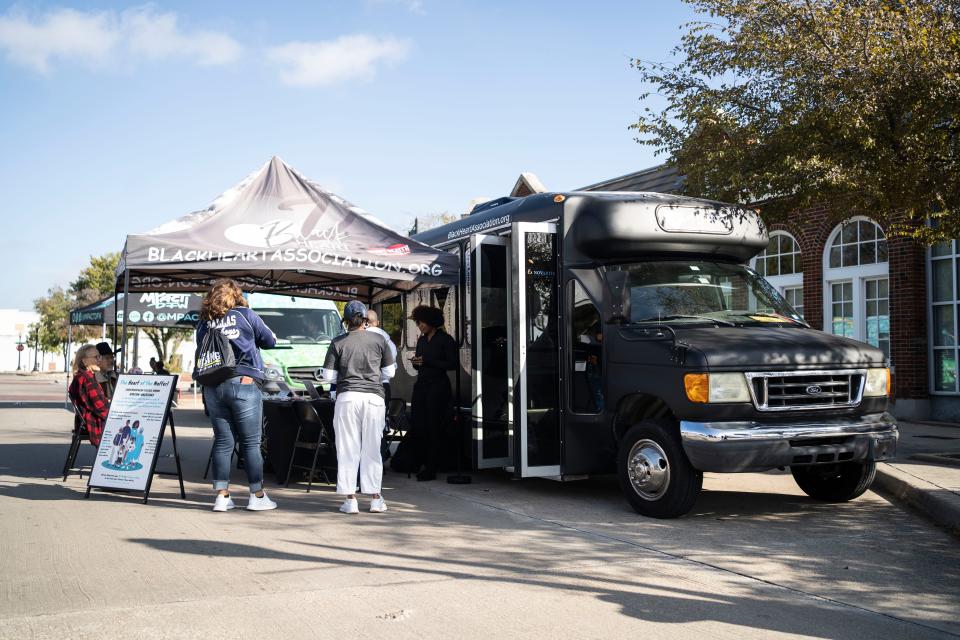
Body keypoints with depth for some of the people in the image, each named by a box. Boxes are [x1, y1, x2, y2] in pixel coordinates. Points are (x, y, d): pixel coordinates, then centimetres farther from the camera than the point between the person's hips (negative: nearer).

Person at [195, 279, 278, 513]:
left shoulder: (204, 323, 9)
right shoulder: (245, 315, 1)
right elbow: (269, 341, 10)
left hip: (212, 388, 4)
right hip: (244, 384, -4)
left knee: (222, 441, 9)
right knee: (251, 442, 2)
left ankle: (221, 496, 9)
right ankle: (257, 496, 6)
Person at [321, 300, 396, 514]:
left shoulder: (338, 343, 2)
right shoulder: (378, 340, 4)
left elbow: (328, 376, 2)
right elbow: (389, 372, 8)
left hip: (347, 397, -1)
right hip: (374, 397, 1)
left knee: (348, 449, 5)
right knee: (372, 449, 9)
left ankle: (350, 499, 5)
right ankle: (375, 498, 13)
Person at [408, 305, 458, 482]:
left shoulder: (445, 339, -5)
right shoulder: (421, 340, 16)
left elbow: (452, 364, -11)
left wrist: (426, 361, -14)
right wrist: (415, 362, -2)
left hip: (438, 386, -7)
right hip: (421, 384, 7)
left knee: (433, 428, -5)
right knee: (417, 426, -1)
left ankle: (431, 470, 0)